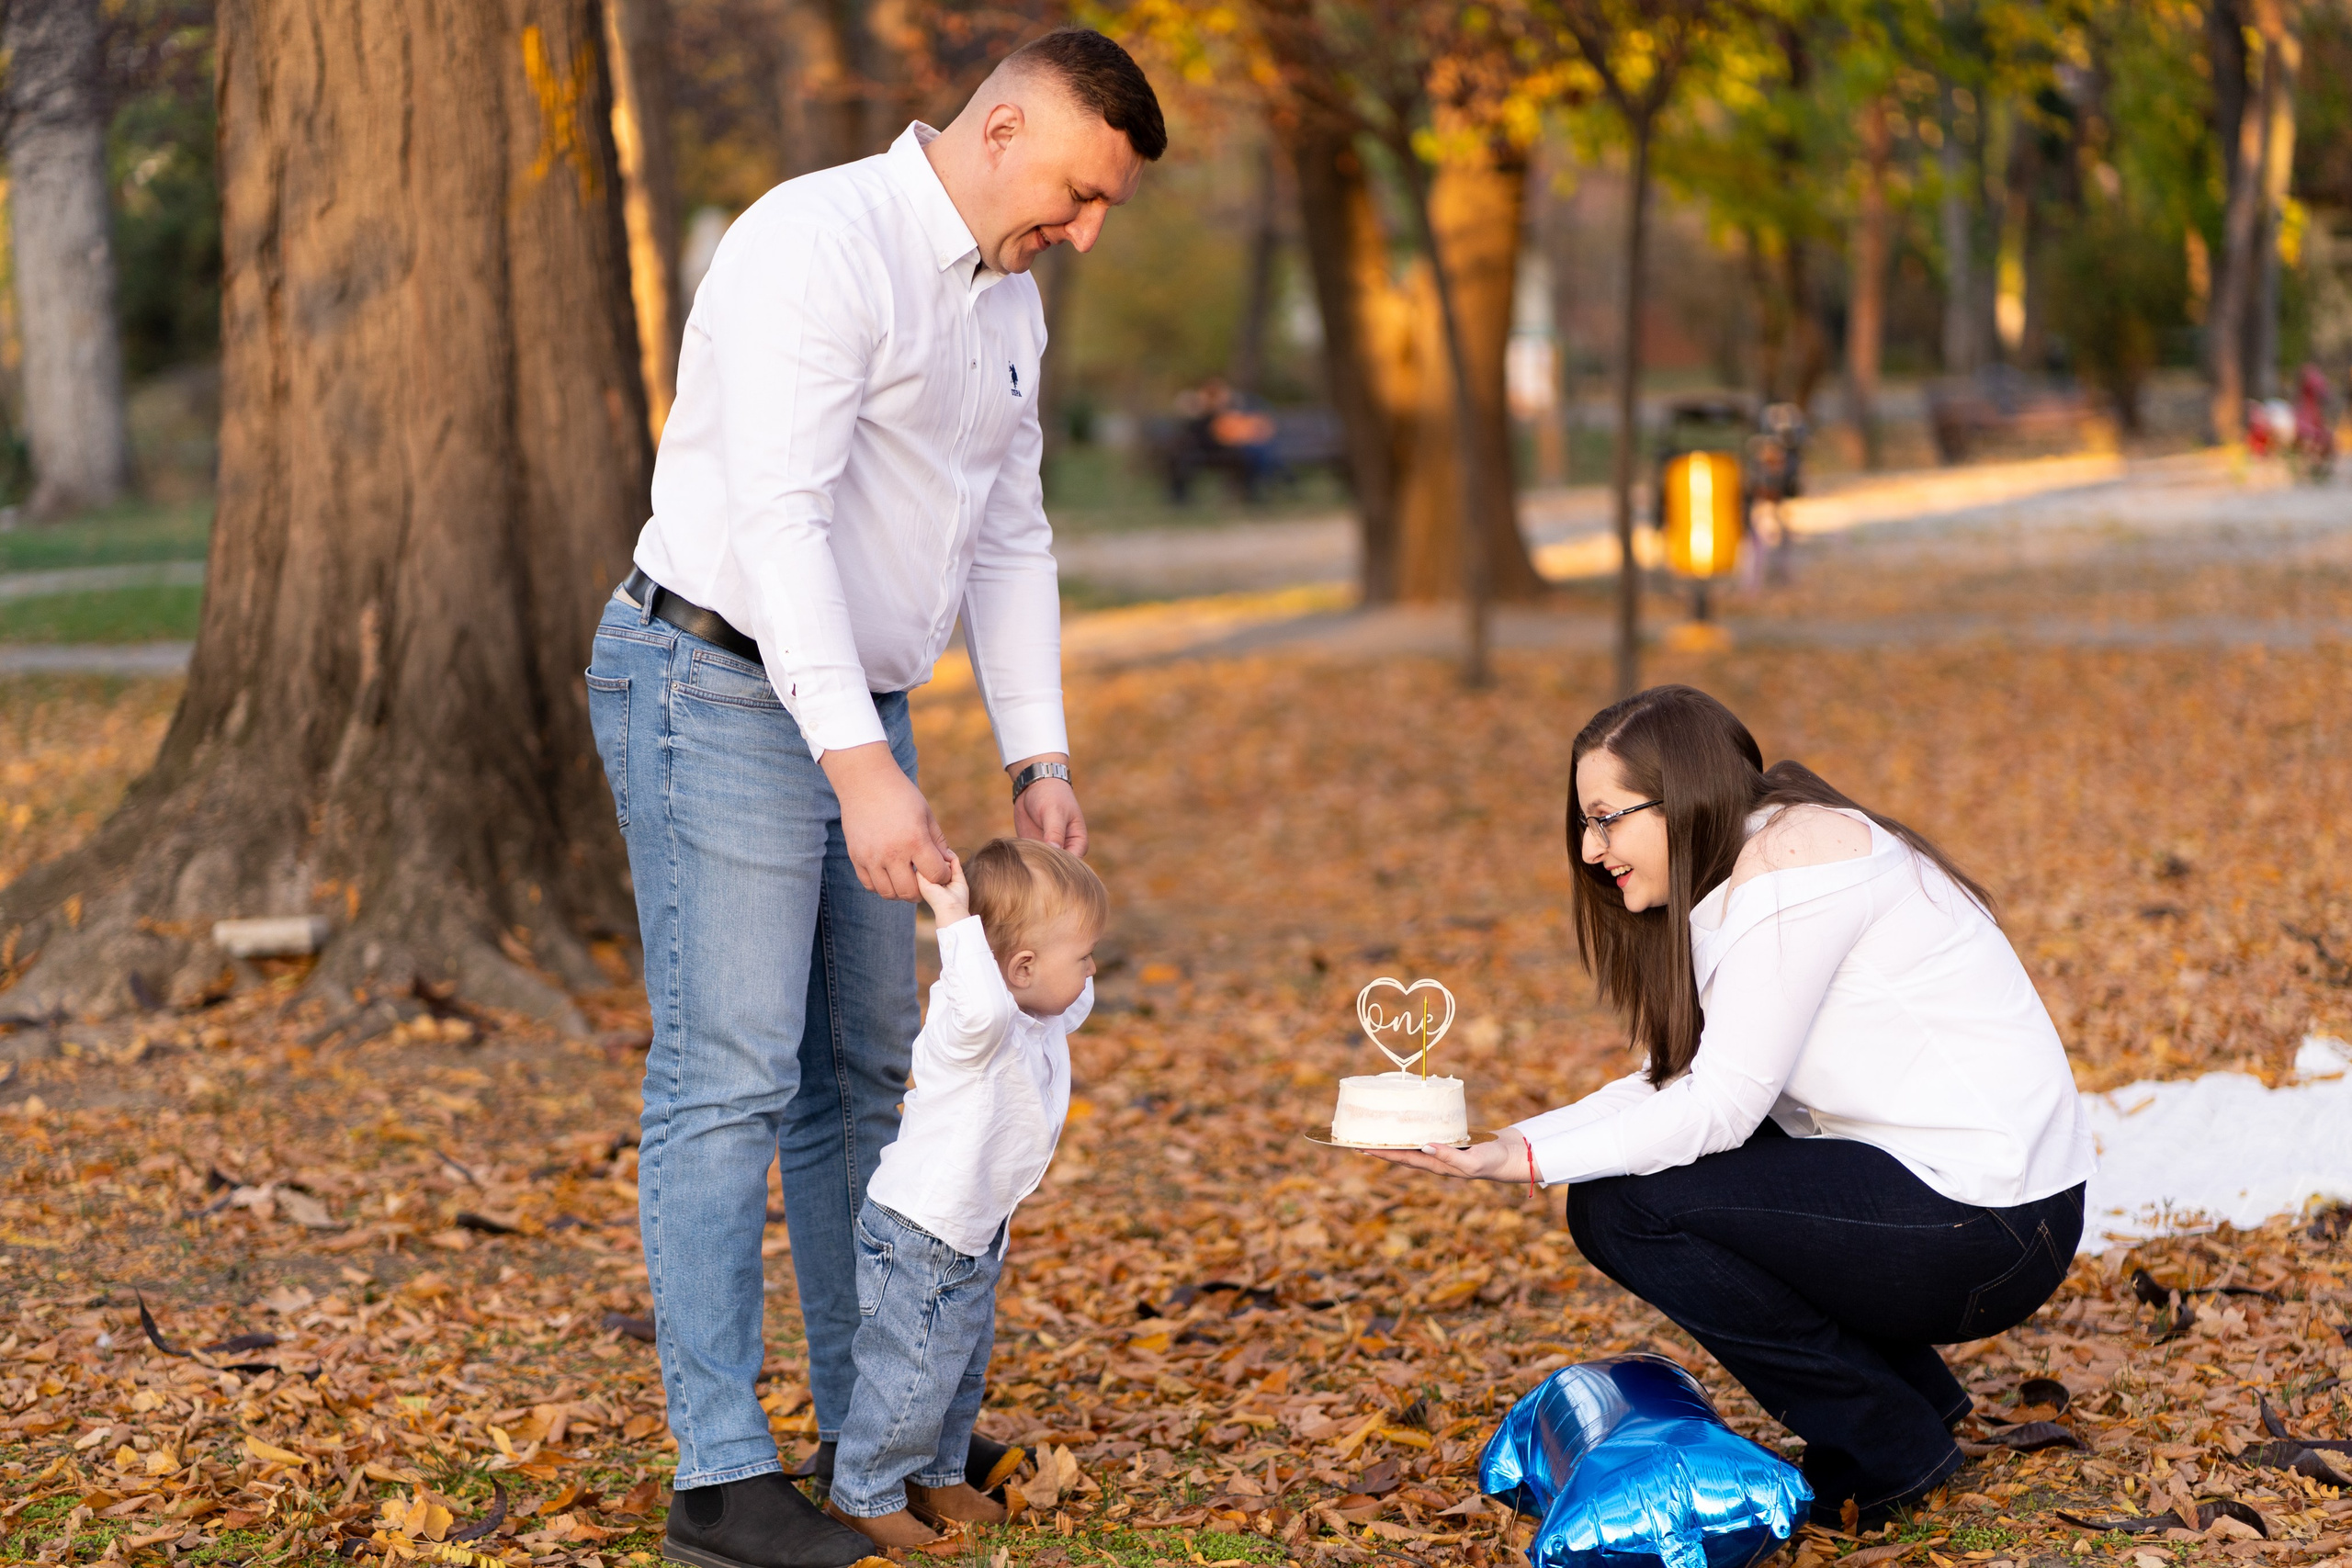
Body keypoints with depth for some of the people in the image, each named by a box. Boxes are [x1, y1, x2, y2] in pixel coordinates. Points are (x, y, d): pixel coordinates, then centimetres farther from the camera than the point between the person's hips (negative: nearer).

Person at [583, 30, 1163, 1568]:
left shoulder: (1008, 305, 12)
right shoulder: (821, 243, -18)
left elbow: (1011, 538, 17)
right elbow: (778, 516, -26)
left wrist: (1042, 757, 7)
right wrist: (860, 765, -32)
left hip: (861, 710, 9)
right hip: (721, 685, -9)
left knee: (865, 1075, 13)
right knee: (730, 1080, -10)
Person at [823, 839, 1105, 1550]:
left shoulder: (1047, 1022, 0)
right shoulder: (971, 1028, -30)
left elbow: (1075, 1001, 23)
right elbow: (984, 1008, -54)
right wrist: (957, 922, -50)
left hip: (972, 1237, 10)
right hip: (918, 1237, -10)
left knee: (964, 1364, 22)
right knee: (913, 1373, -2)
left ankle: (935, 1478, 39)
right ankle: (861, 1494, 14)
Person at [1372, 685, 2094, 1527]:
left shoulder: (1791, 858, -16)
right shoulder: (1728, 878, 14)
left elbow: (1718, 1107, -19)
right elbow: (1671, 1083, 8)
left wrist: (1525, 1164, -19)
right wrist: (1506, 1141, -3)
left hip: (1986, 1226, -10)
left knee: (1621, 1208, -13)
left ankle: (1885, 1447, -2)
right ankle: (1917, 1397, 16)